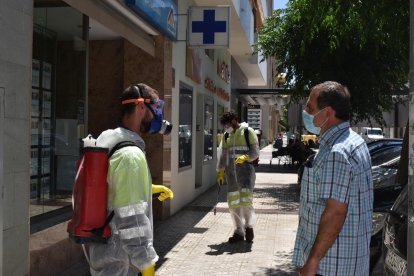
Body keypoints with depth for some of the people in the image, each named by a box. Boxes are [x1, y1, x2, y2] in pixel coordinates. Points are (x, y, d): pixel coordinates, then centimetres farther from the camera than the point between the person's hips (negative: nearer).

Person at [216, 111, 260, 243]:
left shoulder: (247, 132, -1)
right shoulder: (226, 135, 16)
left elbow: (255, 152, -4)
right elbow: (222, 154, 18)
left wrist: (245, 157, -22)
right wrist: (220, 172, 11)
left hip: (245, 169, -5)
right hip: (231, 172, 6)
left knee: (245, 200, -15)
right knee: (233, 203, 5)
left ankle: (248, 226, 9)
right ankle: (239, 231, 16)